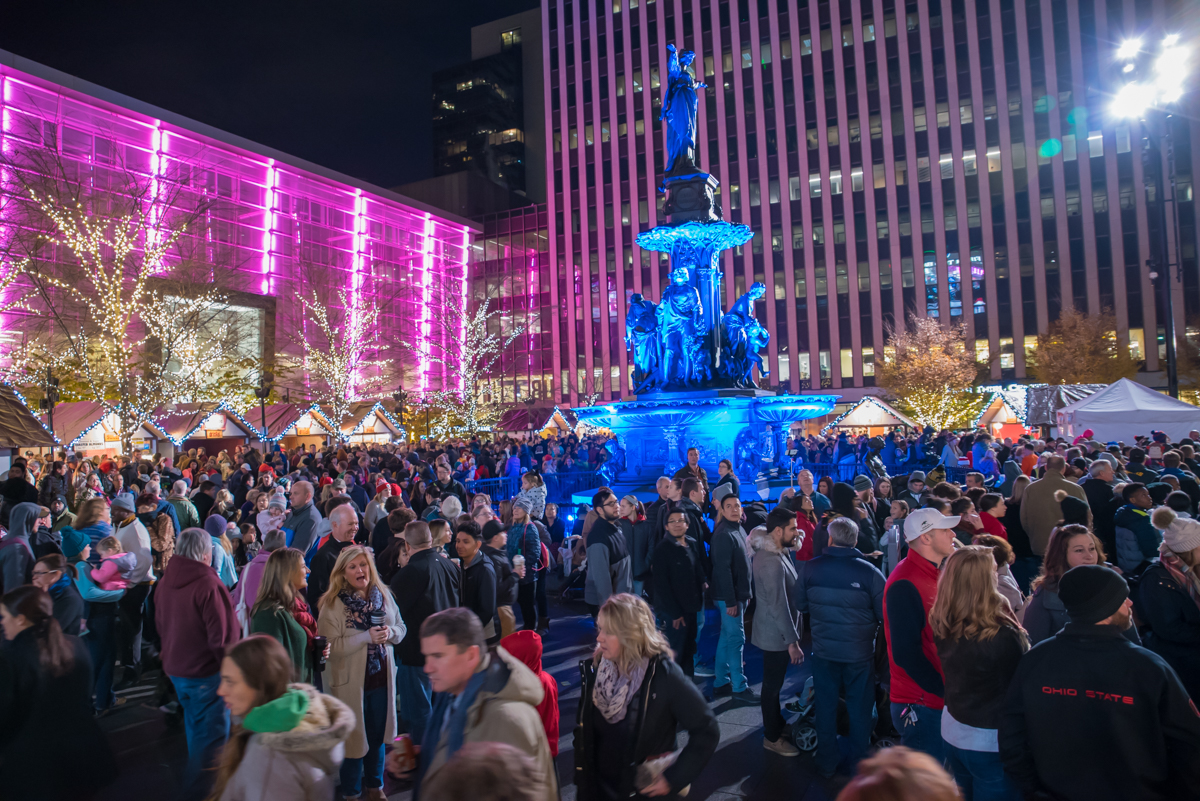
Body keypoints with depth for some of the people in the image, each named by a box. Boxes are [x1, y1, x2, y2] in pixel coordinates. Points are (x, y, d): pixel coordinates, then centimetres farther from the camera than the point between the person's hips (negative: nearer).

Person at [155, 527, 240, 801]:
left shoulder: (164, 583, 1)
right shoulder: (209, 585, -25)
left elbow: (160, 625, 15)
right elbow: (223, 635, -23)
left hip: (176, 668, 9)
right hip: (206, 671, -9)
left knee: (195, 727, 26)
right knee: (211, 733, 5)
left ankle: (195, 776, 41)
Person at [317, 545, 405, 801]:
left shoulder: (383, 595, -2)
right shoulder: (332, 603, -15)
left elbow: (401, 628, 5)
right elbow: (330, 646, -21)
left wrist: (389, 633, -17)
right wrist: (367, 637, -27)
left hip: (381, 678, 4)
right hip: (350, 681, -4)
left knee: (378, 736, 19)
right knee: (354, 737, 12)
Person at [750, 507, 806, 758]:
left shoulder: (777, 552, 4)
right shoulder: (772, 562, -29)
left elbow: (790, 589, 4)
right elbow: (778, 606, -27)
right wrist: (792, 641, -23)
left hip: (777, 631, 10)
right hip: (776, 634, -10)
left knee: (775, 681, 25)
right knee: (773, 684, 8)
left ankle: (776, 723, 43)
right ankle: (772, 738, 24)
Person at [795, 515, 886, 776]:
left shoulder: (811, 568, -10)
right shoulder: (869, 572, -16)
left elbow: (801, 605, 1)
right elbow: (885, 615, -10)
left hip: (823, 650, 2)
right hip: (859, 652, -1)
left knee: (826, 706, 16)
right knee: (860, 708, 17)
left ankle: (827, 762, 29)